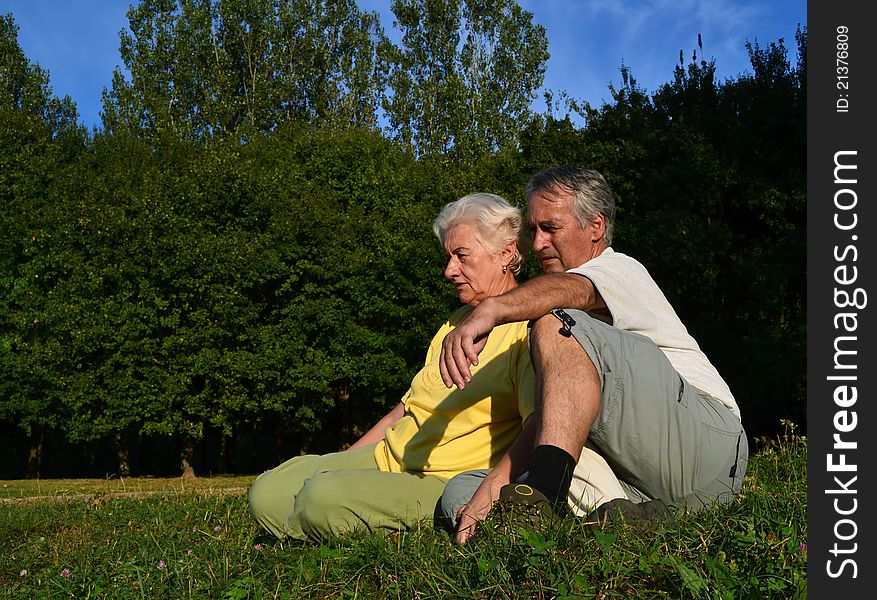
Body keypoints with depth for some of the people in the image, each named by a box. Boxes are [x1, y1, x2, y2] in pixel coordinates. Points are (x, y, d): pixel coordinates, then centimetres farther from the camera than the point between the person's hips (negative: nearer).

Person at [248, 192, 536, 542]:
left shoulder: (528, 328, -10)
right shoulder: (458, 321, 18)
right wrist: (343, 462, 16)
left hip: (442, 483, -8)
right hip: (386, 456, 8)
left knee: (324, 498, -27)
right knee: (266, 493, -6)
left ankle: (287, 547, 3)